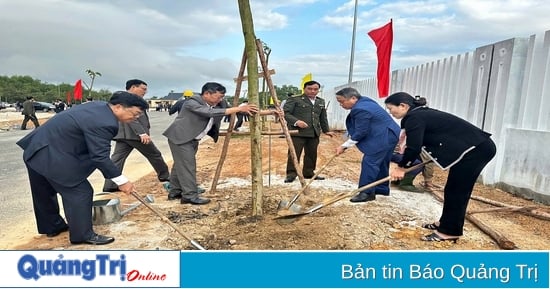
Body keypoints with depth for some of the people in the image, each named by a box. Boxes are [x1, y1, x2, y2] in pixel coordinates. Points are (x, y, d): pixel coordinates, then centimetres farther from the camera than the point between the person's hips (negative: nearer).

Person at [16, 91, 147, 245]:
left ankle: (52, 226, 40)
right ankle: (82, 235, 7)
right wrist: (122, 181, -18)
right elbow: (100, 157, -24)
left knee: (45, 192, 22)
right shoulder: (103, 122, -27)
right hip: (52, 156, -11)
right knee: (79, 192, -3)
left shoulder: (99, 106, 4)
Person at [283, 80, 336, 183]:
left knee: (311, 154, 11)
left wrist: (326, 130, 25)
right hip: (297, 132, -6)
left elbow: (323, 118, 27)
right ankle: (291, 174, 3)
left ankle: (309, 173, 24)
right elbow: (285, 113, -9)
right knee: (294, 154, -4)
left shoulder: (321, 102, 19)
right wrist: (296, 121, -21)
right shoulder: (294, 100, -2)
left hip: (314, 133, 6)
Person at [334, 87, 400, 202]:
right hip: (387, 135, 11)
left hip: (383, 137, -11)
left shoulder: (361, 109, -23)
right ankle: (382, 188, 30)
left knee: (369, 162, -10)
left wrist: (344, 146, -13)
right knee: (381, 163, 18)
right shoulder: (364, 102, 10)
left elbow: (360, 133, -20)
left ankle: (367, 193, -6)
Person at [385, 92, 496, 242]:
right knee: (454, 190, 16)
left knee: (456, 191, -3)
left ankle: (450, 231, 6)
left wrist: (401, 167, -2)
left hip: (476, 149, -10)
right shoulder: (424, 114, 15)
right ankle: (446, 223, 28)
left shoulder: (414, 118, -15)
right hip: (477, 147, 10)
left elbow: (414, 148, -18)